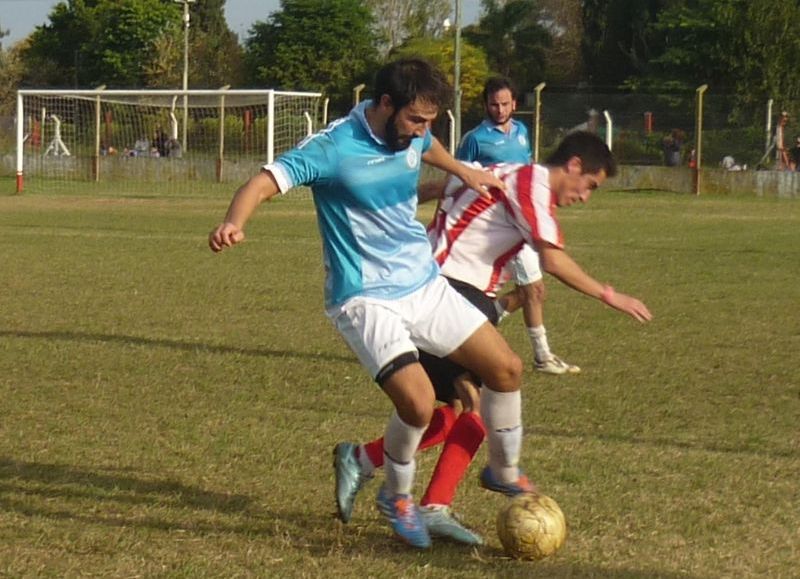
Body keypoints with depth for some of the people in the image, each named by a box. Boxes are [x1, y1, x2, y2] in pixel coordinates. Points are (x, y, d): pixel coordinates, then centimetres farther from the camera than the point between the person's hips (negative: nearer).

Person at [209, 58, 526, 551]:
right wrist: (235, 223, -48)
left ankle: (506, 472, 31)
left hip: (425, 284, 7)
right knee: (418, 401, -24)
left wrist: (464, 171, 40)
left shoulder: (413, 134, 1)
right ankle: (397, 498, 6)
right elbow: (265, 182, -30)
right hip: (367, 300, -7)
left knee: (507, 368, 5)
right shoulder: (333, 148, -20)